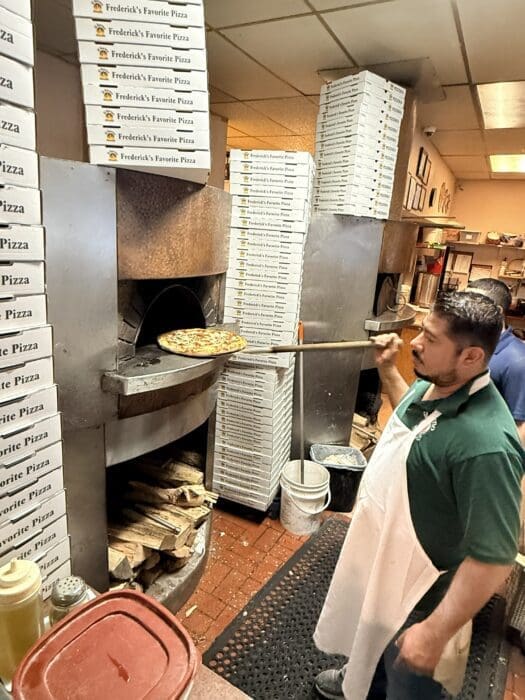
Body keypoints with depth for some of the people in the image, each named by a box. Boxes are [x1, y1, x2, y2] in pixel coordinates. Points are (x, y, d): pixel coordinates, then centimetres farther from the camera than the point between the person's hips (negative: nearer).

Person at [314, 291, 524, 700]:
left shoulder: (484, 444, -37)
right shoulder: (431, 386, -10)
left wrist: (435, 633, -23)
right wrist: (387, 370, 6)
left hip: (419, 595, -8)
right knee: (372, 646, 35)